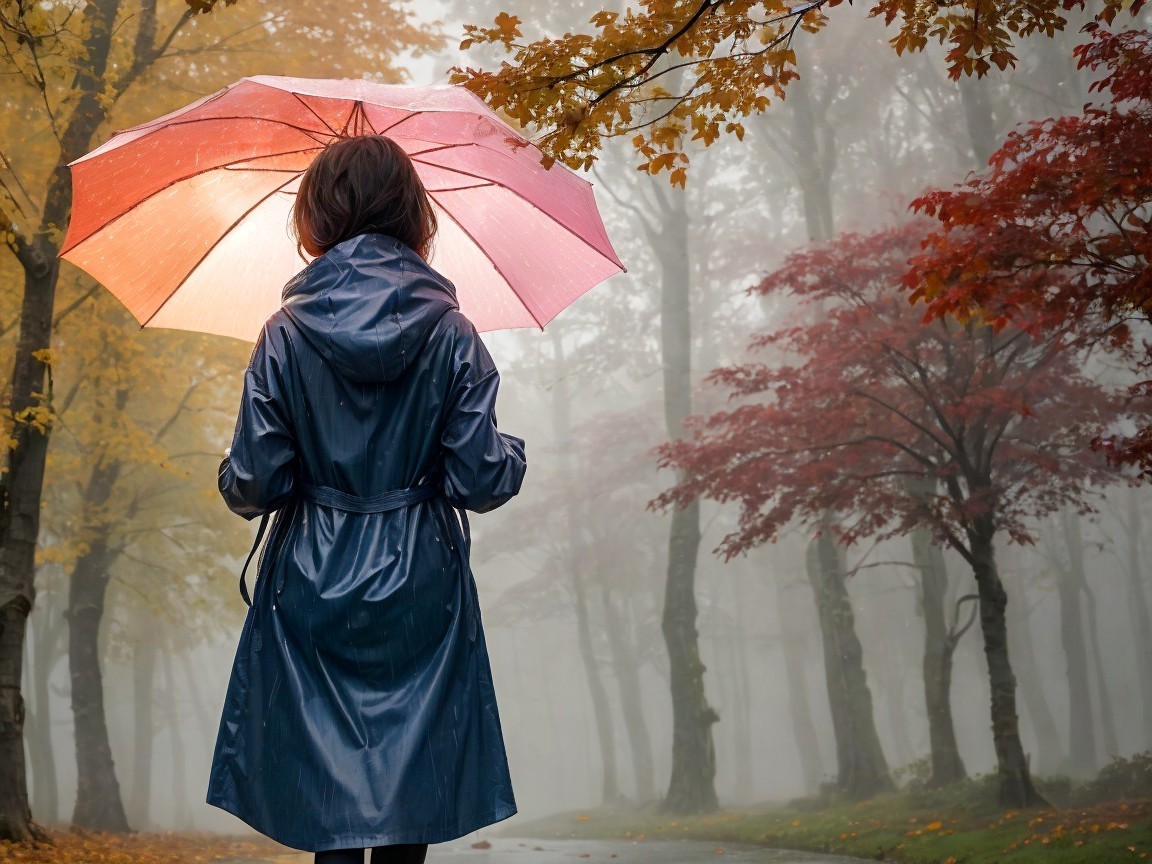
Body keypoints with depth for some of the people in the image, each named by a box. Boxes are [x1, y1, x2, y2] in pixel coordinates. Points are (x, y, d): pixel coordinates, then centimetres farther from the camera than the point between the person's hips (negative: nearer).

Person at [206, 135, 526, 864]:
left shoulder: (288, 334, -8)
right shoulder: (450, 332, -7)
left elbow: (254, 486, -8)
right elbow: (480, 481, -9)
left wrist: (234, 481, 15)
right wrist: (513, 457, 12)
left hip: (314, 586, 0)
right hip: (419, 585, 0)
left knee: (330, 805, 8)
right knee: (409, 801, 12)